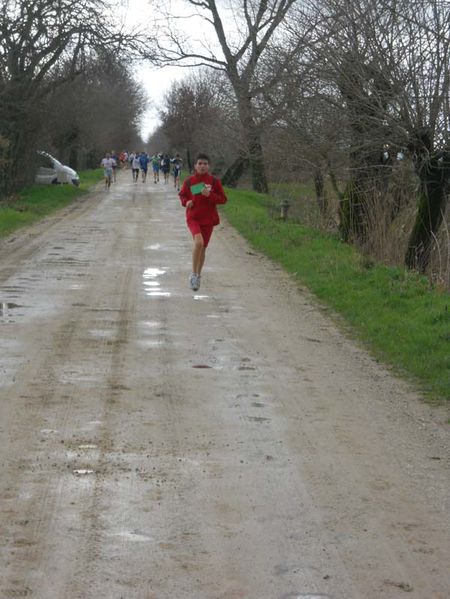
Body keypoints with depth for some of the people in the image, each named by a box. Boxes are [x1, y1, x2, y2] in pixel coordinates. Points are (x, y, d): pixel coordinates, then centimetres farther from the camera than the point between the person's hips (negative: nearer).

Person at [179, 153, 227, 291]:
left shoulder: (214, 181, -3)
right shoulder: (189, 181, -1)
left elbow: (223, 199, -1)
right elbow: (182, 195, 14)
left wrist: (210, 195, -17)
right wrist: (186, 202, -8)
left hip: (209, 219, 2)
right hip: (193, 217, -2)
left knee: (203, 248, 10)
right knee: (198, 241, -27)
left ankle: (198, 275, 31)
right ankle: (194, 274, -17)